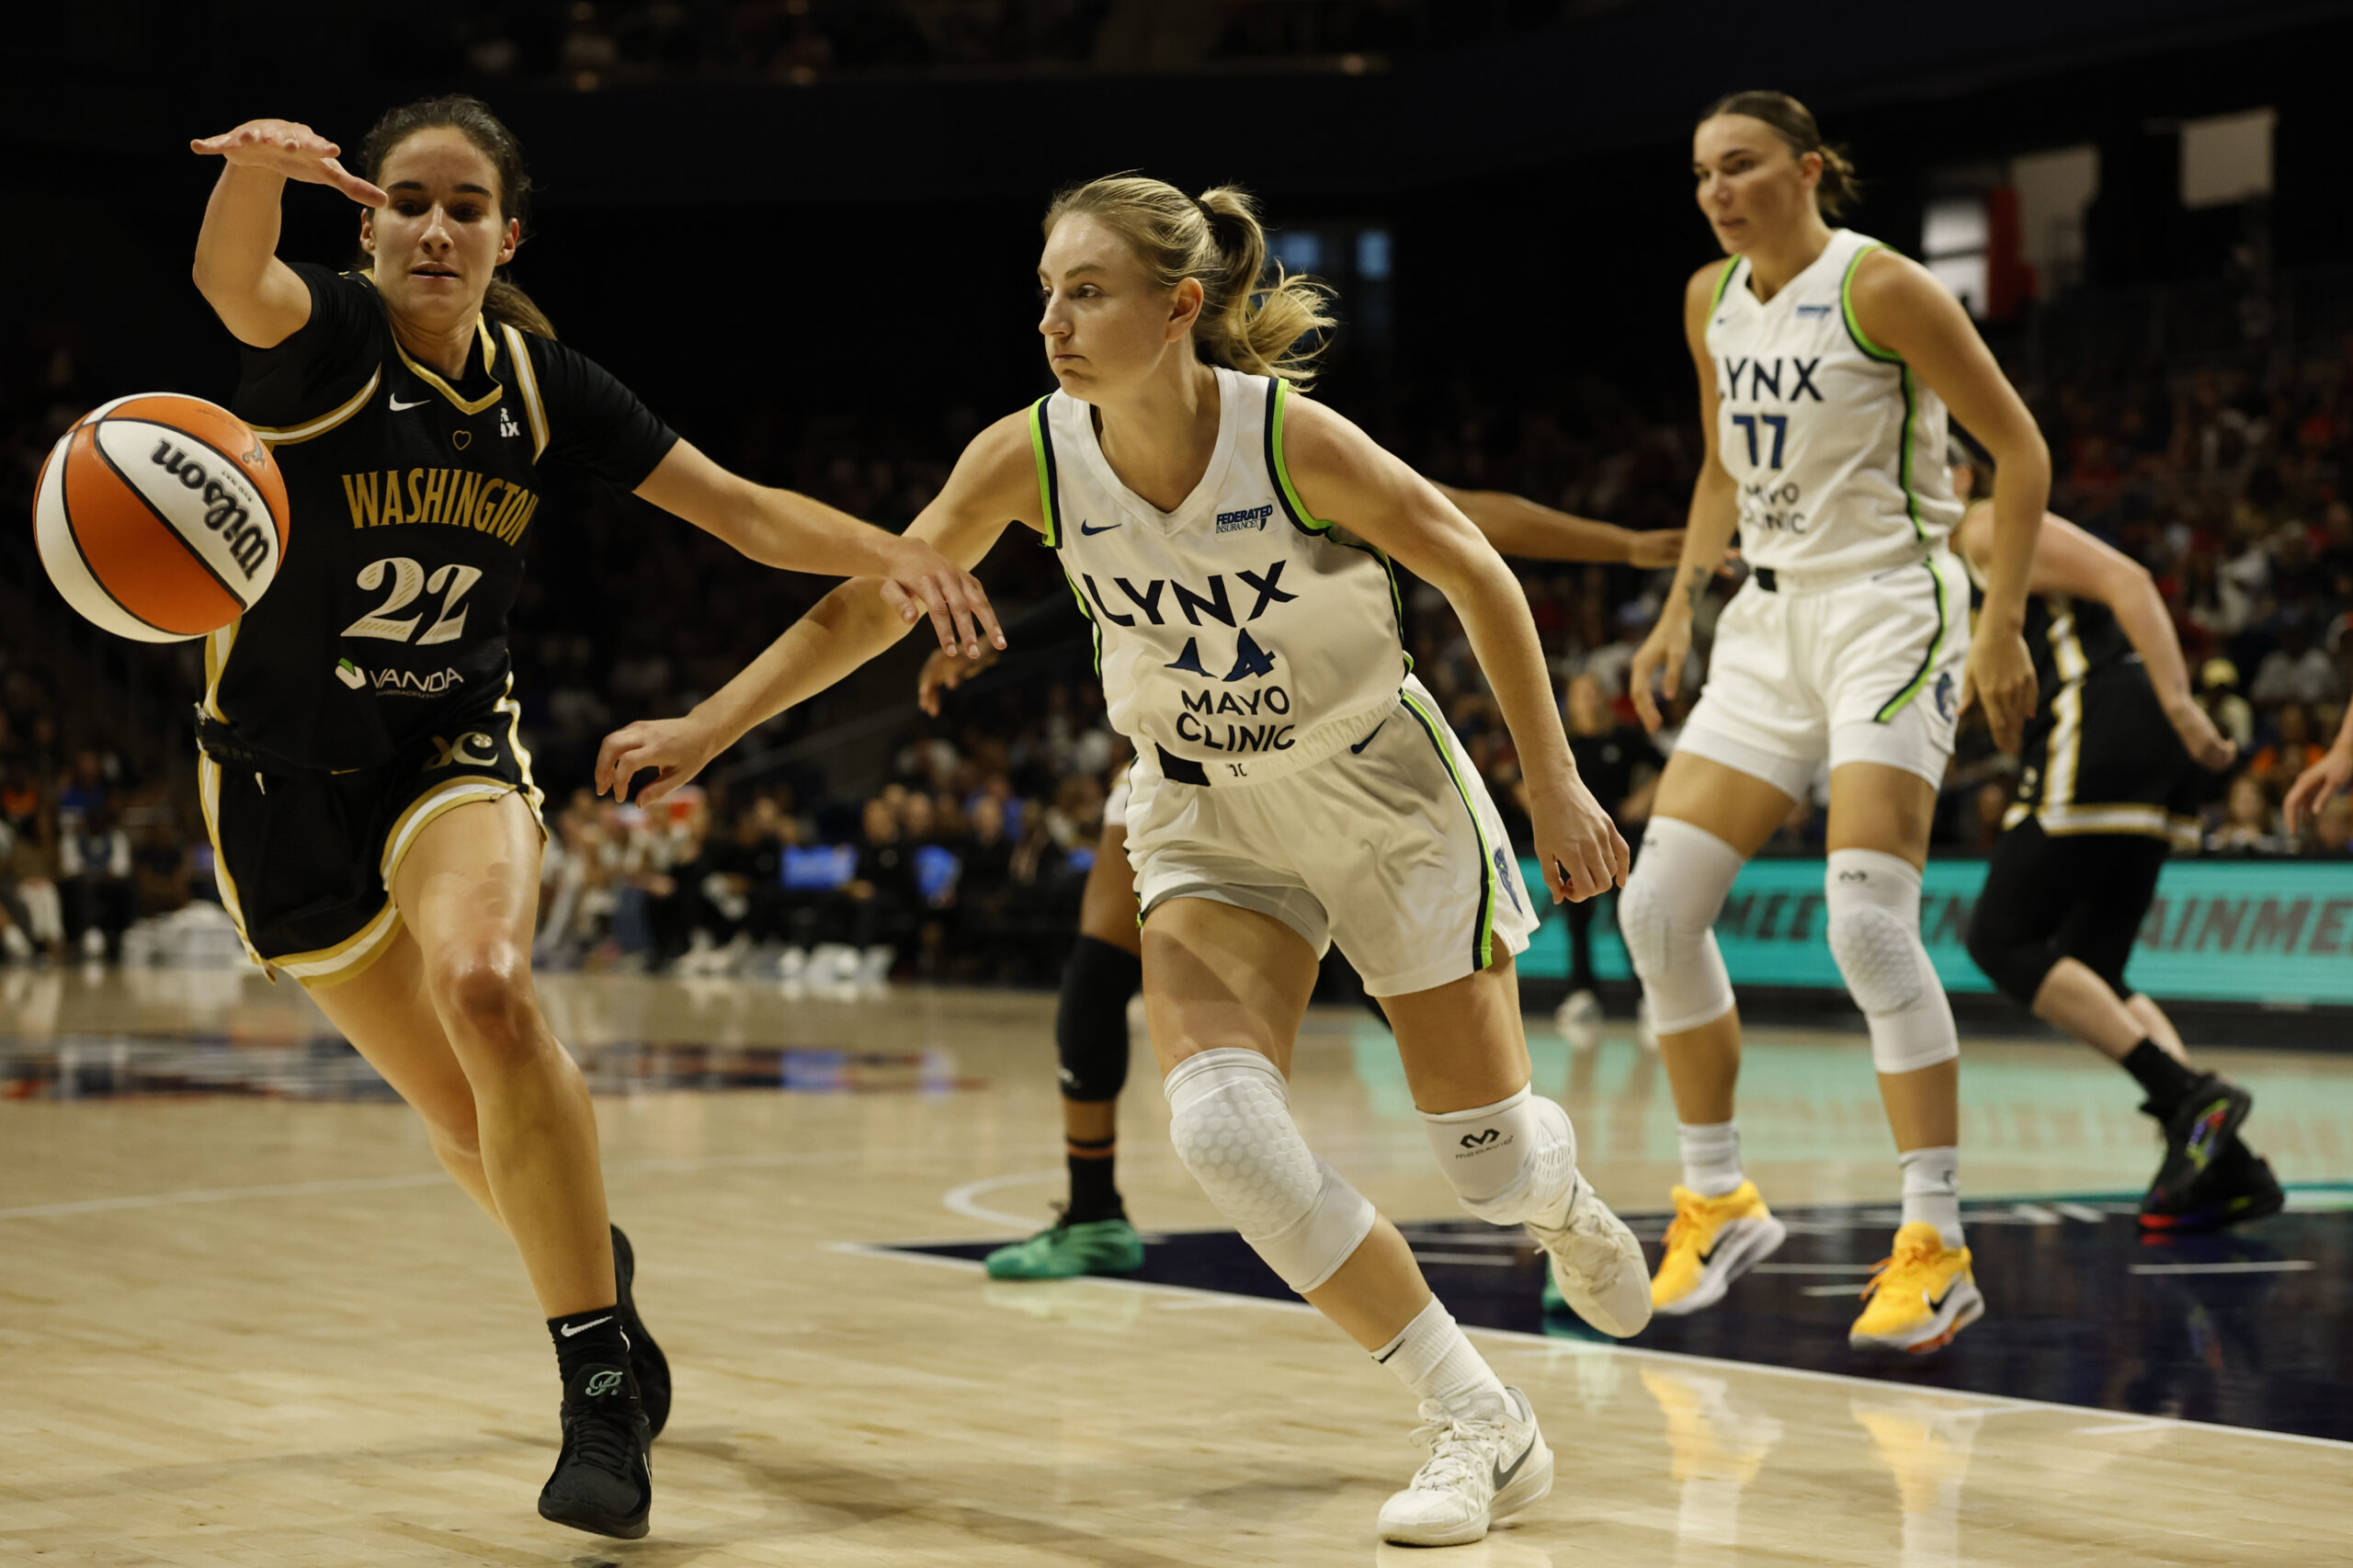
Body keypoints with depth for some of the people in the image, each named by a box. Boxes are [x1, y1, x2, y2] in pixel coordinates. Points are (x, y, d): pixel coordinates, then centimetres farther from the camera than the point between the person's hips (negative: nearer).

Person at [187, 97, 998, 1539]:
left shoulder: (540, 380, -3)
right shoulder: (326, 334, -14)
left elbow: (740, 510, -3)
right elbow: (233, 280, -38)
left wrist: (886, 551, -22)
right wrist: (261, 166, -61)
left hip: (455, 755, 1)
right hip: (285, 778, -1)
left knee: (484, 987, -31)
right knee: (468, 1116, 7)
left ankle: (599, 1381, -27)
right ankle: (586, 1257, 43)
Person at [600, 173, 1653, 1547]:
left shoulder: (1290, 436, -25)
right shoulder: (1030, 459, -15)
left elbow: (1478, 576, -12)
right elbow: (869, 605, -2)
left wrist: (1555, 786, -11)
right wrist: (709, 727, -8)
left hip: (1385, 793, -2)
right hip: (1210, 823, 3)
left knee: (1493, 1164, 2)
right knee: (1224, 1129, -21)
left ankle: (1561, 1196, 44)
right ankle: (1481, 1425, -6)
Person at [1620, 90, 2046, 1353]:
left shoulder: (1881, 288, -12)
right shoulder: (1711, 301, 9)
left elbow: (2020, 448, -9)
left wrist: (2003, 625, -14)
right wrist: (1680, 610, 14)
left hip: (1890, 611, -7)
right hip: (1771, 621, 7)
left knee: (1868, 921, -19)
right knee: (1658, 907, 0)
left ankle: (1937, 1249, -13)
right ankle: (1718, 1202, 16)